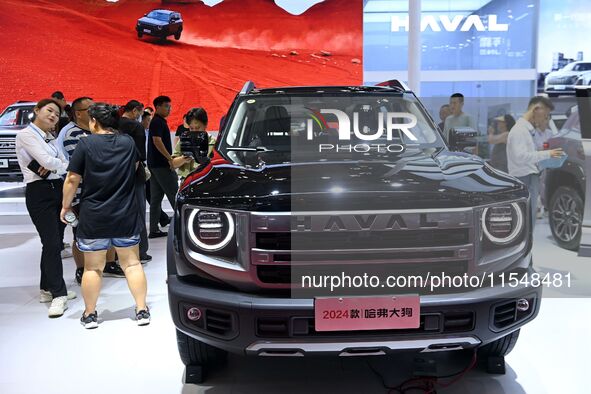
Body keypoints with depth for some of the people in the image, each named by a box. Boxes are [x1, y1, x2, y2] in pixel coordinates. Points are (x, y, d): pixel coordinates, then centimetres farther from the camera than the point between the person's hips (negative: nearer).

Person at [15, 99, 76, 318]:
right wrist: (59, 164, 2)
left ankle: (47, 288, 24)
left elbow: (65, 165, 8)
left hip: (57, 189, 8)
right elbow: (47, 160, -17)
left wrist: (52, 166, -12)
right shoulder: (26, 134, -6)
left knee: (54, 242, 11)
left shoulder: (50, 138, 17)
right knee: (52, 243, -10)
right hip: (39, 192, -8)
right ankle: (59, 295, -4)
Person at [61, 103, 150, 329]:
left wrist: (66, 205, 3)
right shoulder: (128, 143, 0)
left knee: (93, 267, 10)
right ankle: (142, 310, 12)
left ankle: (90, 314, 19)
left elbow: (72, 179, -9)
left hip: (93, 217, -2)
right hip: (126, 216, 3)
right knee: (132, 263, 10)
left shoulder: (86, 144, -9)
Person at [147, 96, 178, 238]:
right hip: (161, 164, -10)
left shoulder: (159, 121, 19)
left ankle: (154, 230, 10)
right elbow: (157, 141, -21)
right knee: (174, 194, -5)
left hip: (155, 164, 10)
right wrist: (170, 158, -22)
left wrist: (169, 158, 22)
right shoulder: (157, 122, -11)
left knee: (156, 197, 8)